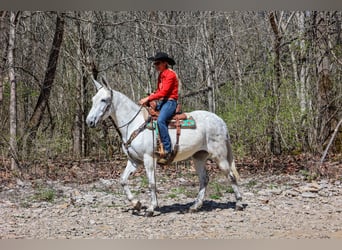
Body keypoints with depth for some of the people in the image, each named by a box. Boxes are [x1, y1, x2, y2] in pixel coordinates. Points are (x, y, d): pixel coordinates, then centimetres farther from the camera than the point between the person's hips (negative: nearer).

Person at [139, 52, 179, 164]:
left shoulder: (170, 74, -11)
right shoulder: (161, 75, 19)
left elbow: (163, 92, -19)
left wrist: (148, 98, -20)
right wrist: (149, 97, 1)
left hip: (170, 101, -10)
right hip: (161, 102, 10)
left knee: (160, 120, -33)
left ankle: (167, 150, -34)